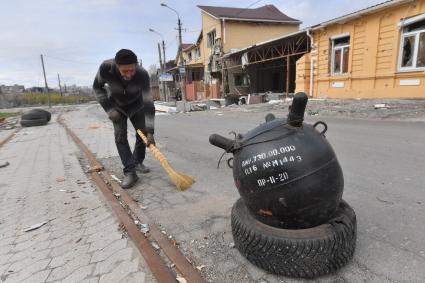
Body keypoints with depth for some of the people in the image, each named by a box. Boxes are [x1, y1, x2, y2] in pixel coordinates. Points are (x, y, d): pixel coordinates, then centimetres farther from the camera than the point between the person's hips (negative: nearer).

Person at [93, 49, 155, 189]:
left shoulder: (142, 74, -36)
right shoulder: (106, 68, -33)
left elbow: (148, 103, -37)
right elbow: (97, 87, -13)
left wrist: (150, 132, -41)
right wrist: (109, 110, -22)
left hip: (136, 104, 0)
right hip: (116, 105, 0)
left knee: (143, 132, -3)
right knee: (120, 135, -12)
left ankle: (138, 162, 20)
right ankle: (130, 172, -11)